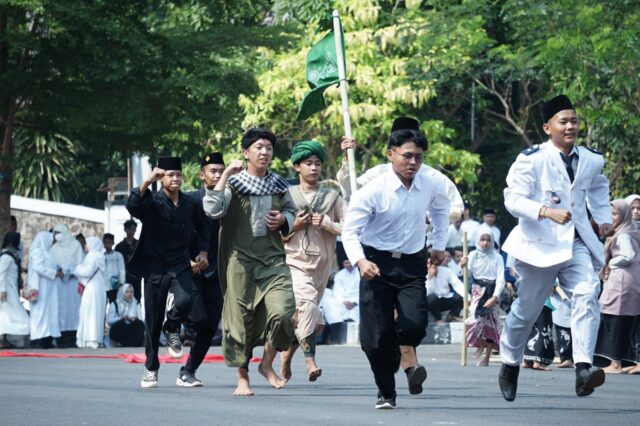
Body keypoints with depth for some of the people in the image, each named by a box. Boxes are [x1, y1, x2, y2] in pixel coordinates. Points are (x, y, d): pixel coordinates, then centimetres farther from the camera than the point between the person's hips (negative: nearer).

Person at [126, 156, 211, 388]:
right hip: (155, 266, -1)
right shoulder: (152, 201, -6)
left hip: (180, 265, 1)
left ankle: (172, 329, 7)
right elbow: (132, 205, -28)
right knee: (153, 321, 3)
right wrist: (148, 181, -37)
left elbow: (203, 227, 22)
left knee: (185, 301, -27)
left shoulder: (190, 203, 4)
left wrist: (203, 251, 10)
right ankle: (150, 368, 18)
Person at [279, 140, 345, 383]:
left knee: (302, 317, 7)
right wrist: (294, 226, -7)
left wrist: (327, 225, -9)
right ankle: (310, 360, -27)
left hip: (321, 263, 2)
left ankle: (287, 354, 32)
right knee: (307, 300, -26)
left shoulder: (332, 197, 8)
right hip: (295, 261, -2)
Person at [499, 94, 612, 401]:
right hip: (540, 246, -3)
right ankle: (510, 365, 33)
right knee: (527, 309, 8)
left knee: (587, 295, -21)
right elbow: (513, 198, -17)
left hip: (577, 244, 3)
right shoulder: (531, 159, -11)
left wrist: (603, 217, 16)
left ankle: (583, 369, -31)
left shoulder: (591, 160, 6)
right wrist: (546, 212, -30)